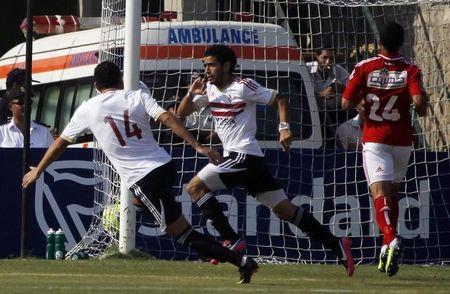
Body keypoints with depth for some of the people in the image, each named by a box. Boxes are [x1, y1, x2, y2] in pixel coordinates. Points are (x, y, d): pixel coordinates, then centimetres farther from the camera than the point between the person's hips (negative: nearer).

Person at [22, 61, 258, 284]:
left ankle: (240, 261, -13)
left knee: (182, 231, -4)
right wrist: (197, 146, -13)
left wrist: (37, 171, 29)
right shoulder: (137, 96, 7)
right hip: (166, 165, 5)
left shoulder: (87, 109, 5)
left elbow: (60, 144, 15)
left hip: (143, 179, -5)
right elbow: (167, 119, -9)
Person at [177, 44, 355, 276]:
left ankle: (231, 240, -12)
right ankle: (336, 244, 4)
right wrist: (191, 94, -2)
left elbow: (280, 100, -2)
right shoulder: (209, 89, 16)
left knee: (195, 187, -9)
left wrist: (284, 128, -15)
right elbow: (182, 113, 17)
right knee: (284, 209, 6)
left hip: (244, 155, -8)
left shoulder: (243, 87, -5)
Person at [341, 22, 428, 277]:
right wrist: (423, 108, 3)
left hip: (374, 139, -2)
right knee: (393, 192, 22)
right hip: (402, 140, 2)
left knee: (380, 193, -13)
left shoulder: (364, 69, -4)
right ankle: (389, 246, 22)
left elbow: (346, 103, -6)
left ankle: (391, 239, -38)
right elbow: (419, 102, -19)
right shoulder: (410, 71, -4)